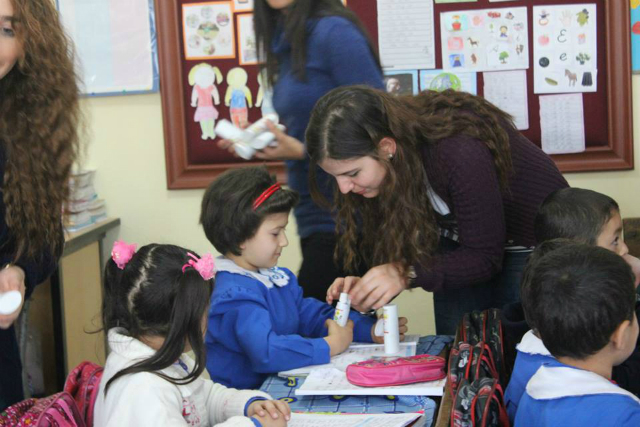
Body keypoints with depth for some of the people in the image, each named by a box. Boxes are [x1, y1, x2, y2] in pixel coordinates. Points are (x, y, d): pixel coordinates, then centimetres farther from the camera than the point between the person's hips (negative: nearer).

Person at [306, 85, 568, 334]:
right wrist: (366, 288, -27)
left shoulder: (459, 152, -36)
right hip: (462, 245, 5)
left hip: (533, 247, -5)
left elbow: (485, 257, -28)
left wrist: (407, 274, -38)